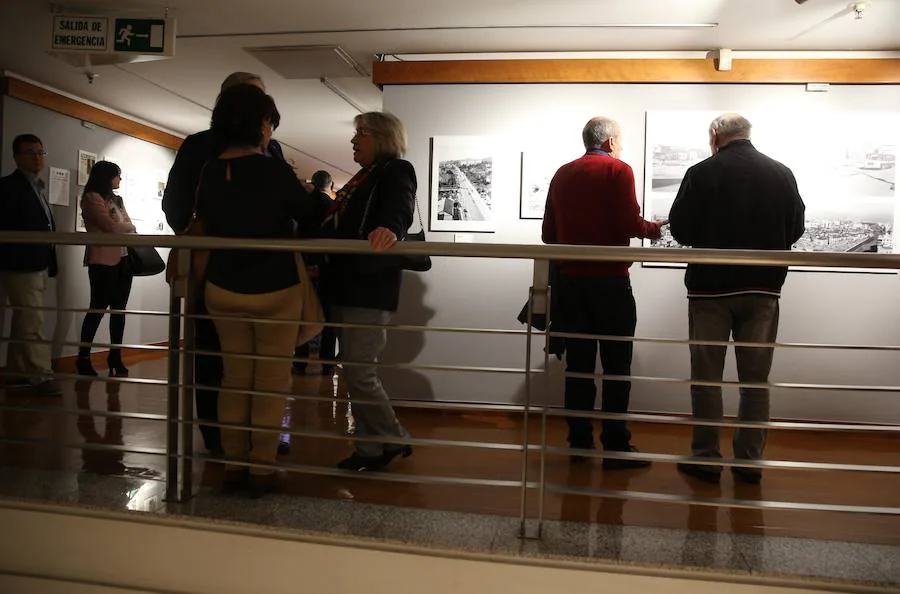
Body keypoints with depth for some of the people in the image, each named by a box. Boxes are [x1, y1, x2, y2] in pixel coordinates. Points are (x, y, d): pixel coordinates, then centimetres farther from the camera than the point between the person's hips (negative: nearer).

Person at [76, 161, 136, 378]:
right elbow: (110, 226, -11)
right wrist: (129, 226, 7)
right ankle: (83, 358, 5)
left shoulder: (116, 199, 20)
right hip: (103, 260, -7)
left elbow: (129, 226, 15)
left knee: (119, 308, 6)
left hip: (123, 258, 7)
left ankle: (115, 357, 11)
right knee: (98, 308, -5)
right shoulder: (91, 198, -3)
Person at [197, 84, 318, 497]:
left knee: (235, 377, 14)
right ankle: (261, 470, 13)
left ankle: (233, 466, 22)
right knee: (272, 381, 7)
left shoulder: (208, 174, -3)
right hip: (275, 290, -4)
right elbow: (309, 221, -5)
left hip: (223, 290, 5)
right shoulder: (276, 172, -16)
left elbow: (204, 223, 11)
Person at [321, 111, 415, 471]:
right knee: (355, 371, 13)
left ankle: (392, 441, 11)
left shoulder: (396, 172, -7)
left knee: (358, 372, -7)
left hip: (369, 289, -10)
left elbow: (399, 209, -29)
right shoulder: (363, 177, 21)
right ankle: (373, 446, 25)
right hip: (346, 287, 10)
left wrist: (390, 229, -49)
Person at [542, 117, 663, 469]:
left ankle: (579, 443, 16)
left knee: (578, 363, 10)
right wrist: (653, 229, 6)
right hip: (610, 280, -5)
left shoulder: (562, 174, 10)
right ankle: (615, 447, 4)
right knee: (616, 366, 2)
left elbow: (549, 234, 11)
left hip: (571, 279, 5)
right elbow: (630, 224, -14)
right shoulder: (618, 171, -4)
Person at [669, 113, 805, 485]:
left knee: (707, 376, 6)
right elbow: (795, 229, 8)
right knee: (755, 378, 11)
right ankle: (749, 461, 17)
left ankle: (706, 458, 12)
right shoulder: (781, 173, 2)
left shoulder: (701, 173, -9)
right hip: (763, 288, 3)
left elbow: (680, 230, -7)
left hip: (710, 286, -3)